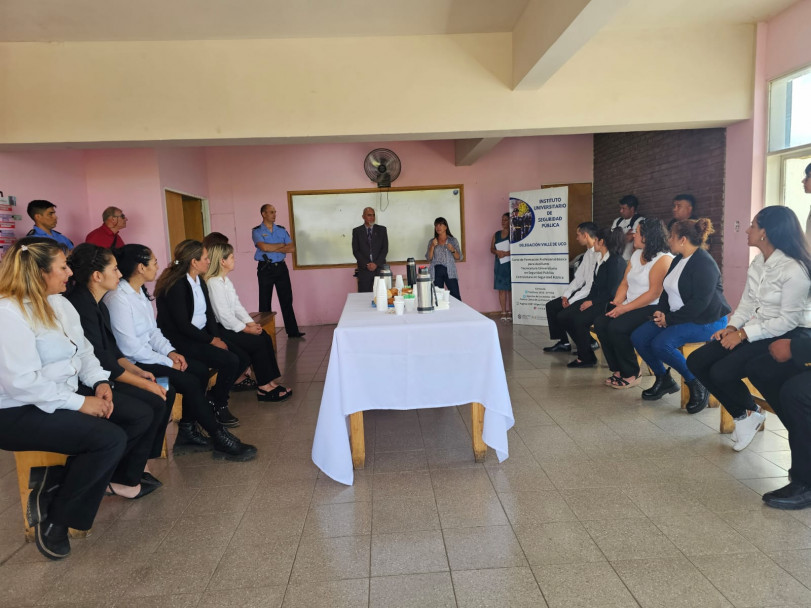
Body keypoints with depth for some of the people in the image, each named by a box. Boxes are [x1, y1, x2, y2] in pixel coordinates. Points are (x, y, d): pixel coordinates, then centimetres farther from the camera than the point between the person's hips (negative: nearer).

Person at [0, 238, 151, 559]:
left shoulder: (60, 303, 8)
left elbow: (83, 350, 11)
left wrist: (100, 382, -7)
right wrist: (79, 402, -23)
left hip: (65, 396, 9)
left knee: (140, 416, -3)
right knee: (110, 439, -26)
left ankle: (57, 478, 0)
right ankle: (53, 516, -3)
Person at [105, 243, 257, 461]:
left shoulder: (140, 292, 10)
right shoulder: (118, 298, -19)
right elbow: (129, 347, -22)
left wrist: (170, 351, -3)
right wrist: (167, 362, -16)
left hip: (146, 354, 9)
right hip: (131, 363, -9)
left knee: (200, 369, -3)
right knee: (189, 382, -20)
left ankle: (187, 432, 5)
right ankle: (220, 440, -8)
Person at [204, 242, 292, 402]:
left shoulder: (225, 280, 16)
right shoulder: (214, 283, -17)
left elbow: (237, 305, 12)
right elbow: (223, 315, -21)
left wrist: (250, 323, -2)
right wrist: (245, 329, -16)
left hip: (228, 325, 10)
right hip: (219, 330, -10)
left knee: (265, 338, -6)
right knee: (258, 343, -17)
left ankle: (270, 382, -7)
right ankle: (264, 388, -7)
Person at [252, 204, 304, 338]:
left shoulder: (281, 230, 11)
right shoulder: (257, 231, 0)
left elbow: (292, 248, 1)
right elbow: (264, 247, -17)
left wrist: (273, 249, -9)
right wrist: (282, 245, -5)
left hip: (281, 267, 3)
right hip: (265, 268, -3)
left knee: (287, 300, 4)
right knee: (265, 302, 2)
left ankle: (292, 331, 8)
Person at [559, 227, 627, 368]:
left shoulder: (617, 261, -13)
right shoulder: (601, 260, 16)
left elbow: (612, 291, -18)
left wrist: (592, 302, -17)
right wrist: (587, 300, 2)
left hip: (608, 304, -9)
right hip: (595, 301, 9)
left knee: (579, 320, -28)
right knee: (563, 317, -4)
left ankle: (586, 358, -8)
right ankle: (584, 350, 6)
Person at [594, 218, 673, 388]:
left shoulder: (664, 258, -12)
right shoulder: (637, 254, 16)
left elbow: (654, 293, -19)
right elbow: (625, 283, 12)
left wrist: (625, 308, -21)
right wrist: (617, 303, -6)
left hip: (651, 309, -8)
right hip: (630, 306, 8)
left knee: (617, 327, -28)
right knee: (600, 322, -12)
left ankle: (631, 374, -9)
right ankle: (618, 369, 0)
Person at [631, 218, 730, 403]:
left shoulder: (704, 263, -16)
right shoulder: (678, 260, 14)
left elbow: (699, 303, -24)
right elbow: (667, 290, 17)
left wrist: (669, 319, -20)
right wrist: (661, 312, -2)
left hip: (706, 320, -9)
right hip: (677, 317, 10)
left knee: (661, 344, -29)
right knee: (638, 337, -5)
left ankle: (696, 383, -8)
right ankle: (663, 379, 12)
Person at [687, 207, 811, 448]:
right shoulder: (757, 263, 8)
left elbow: (788, 320, -21)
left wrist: (743, 334, -20)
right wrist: (732, 327, -4)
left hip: (786, 337, -9)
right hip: (756, 331, 9)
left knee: (722, 372, -26)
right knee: (696, 361, -6)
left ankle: (751, 413, 7)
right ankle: (743, 415, 8)